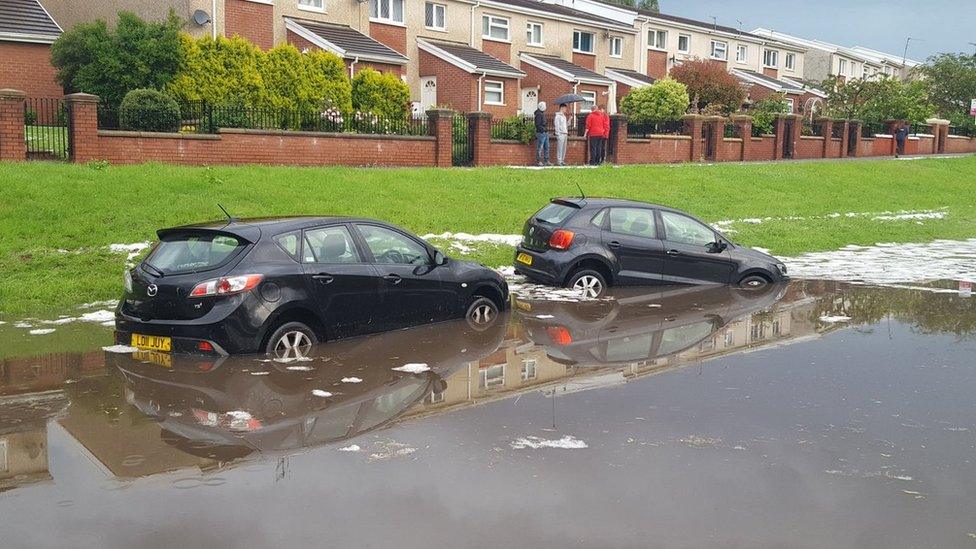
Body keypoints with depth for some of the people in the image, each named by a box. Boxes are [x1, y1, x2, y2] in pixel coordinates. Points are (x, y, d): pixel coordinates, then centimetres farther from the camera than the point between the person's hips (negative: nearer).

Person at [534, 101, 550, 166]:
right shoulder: (538, 114, -14)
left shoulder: (542, 114, 16)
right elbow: (538, 125, -19)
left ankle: (546, 161, 16)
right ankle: (538, 161, 2)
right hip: (541, 133, -10)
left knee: (547, 147, 11)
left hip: (546, 133, 10)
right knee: (540, 148, -4)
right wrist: (544, 129, -18)